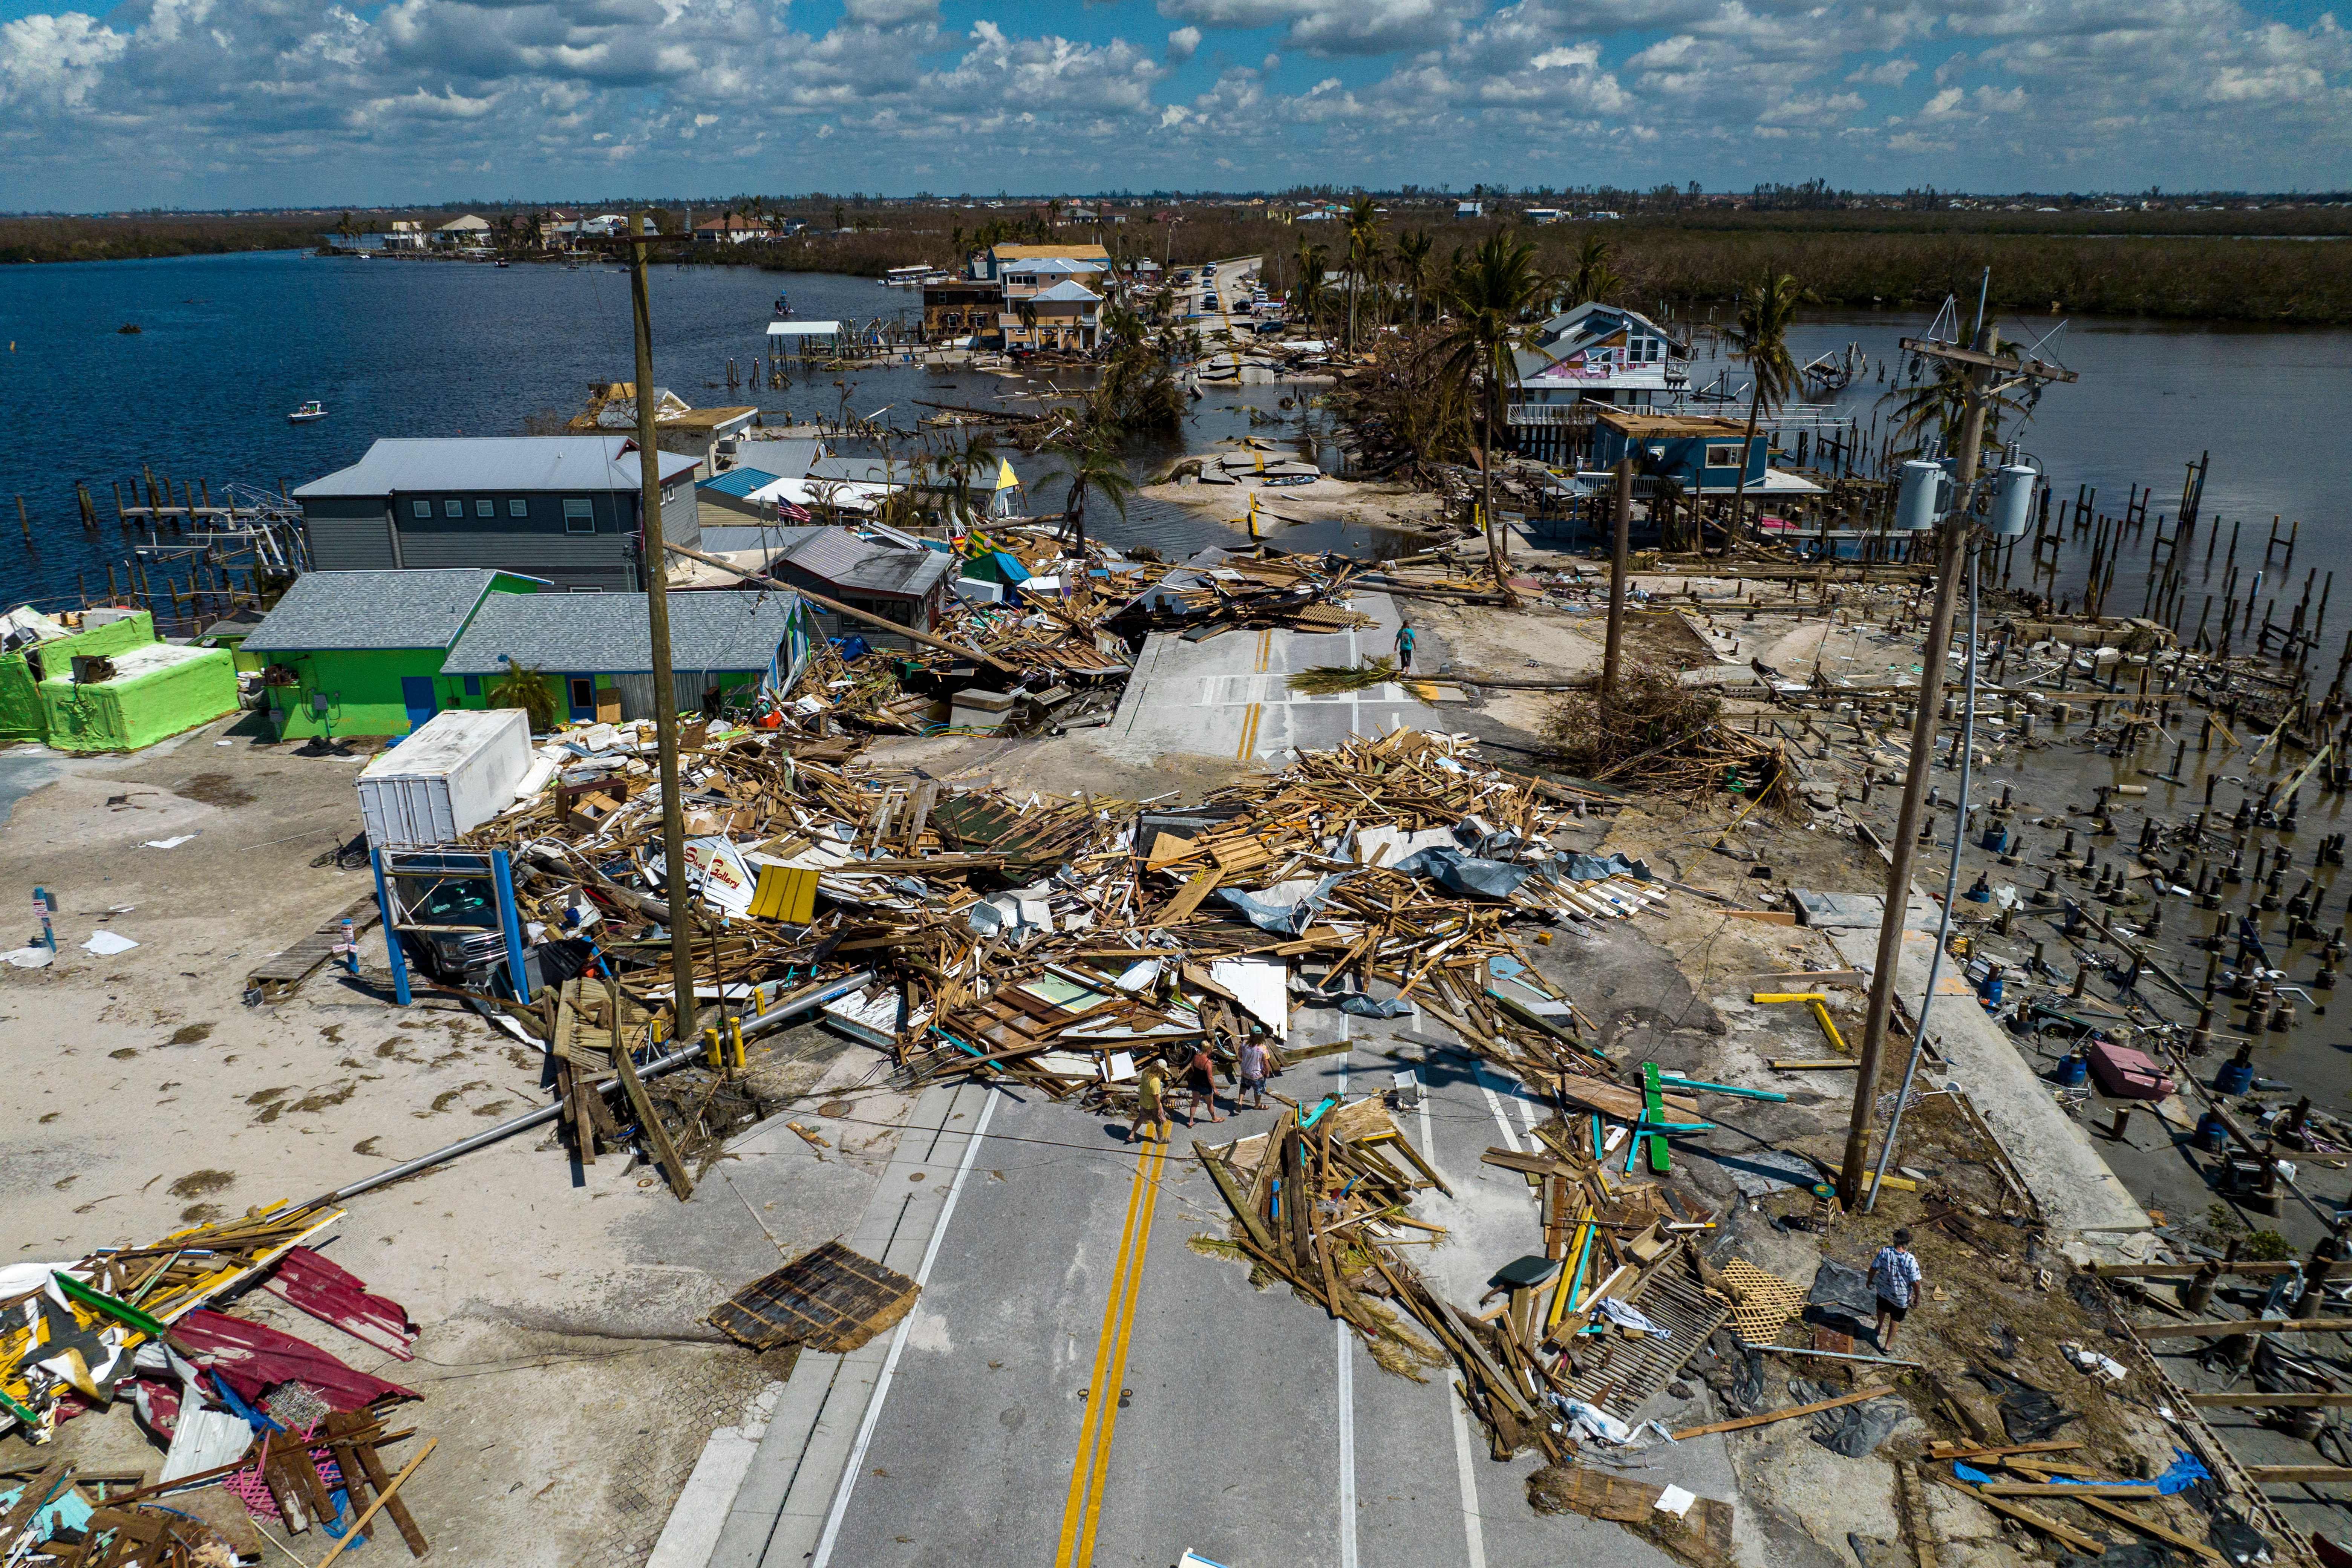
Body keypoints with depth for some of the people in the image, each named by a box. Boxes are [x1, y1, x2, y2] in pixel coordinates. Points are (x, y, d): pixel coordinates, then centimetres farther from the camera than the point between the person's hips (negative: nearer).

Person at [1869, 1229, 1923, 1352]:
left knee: (1882, 1309, 32)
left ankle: (1880, 1329, 58)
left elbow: (1873, 1268, -11)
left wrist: (1870, 1281, 8)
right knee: (1896, 1319, 21)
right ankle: (1888, 1345, 29)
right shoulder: (1910, 1260, -30)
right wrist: (1917, 1296, -4)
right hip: (1901, 1296, -3)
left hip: (1883, 1290, 3)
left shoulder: (1884, 1252, -22)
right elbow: (1915, 1282, -23)